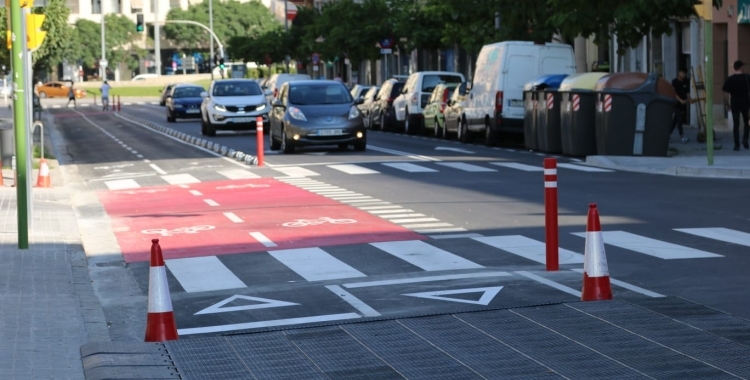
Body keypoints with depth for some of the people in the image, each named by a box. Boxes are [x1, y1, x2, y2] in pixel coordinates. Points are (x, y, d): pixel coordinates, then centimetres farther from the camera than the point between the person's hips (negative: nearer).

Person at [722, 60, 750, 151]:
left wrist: (727, 104, 9)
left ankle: (737, 145, 3)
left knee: (736, 124, 5)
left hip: (735, 104, 0)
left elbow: (726, 93, -1)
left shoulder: (729, 79, -2)